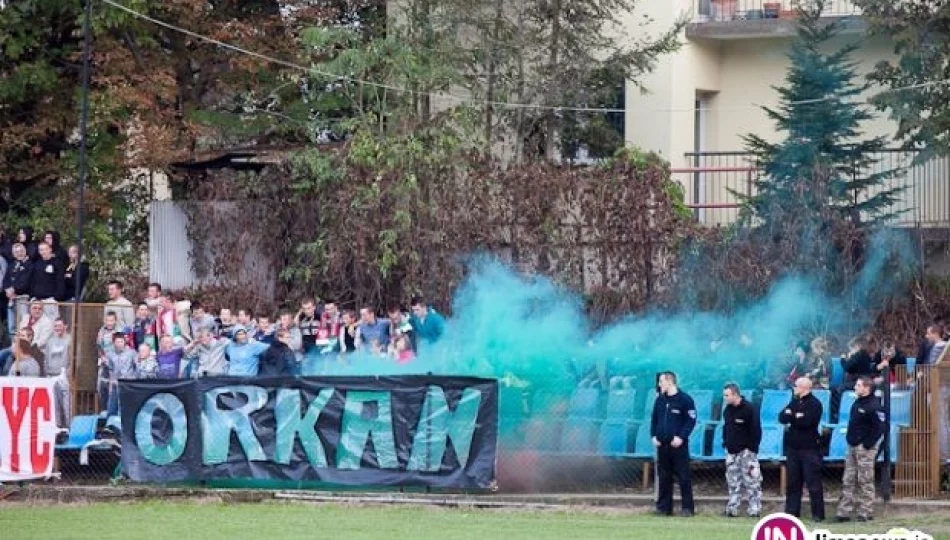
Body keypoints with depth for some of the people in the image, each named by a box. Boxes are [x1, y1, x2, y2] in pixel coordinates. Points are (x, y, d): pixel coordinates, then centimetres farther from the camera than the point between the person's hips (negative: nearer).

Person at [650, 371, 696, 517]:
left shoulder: (685, 399, -6)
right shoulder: (660, 400, 12)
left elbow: (691, 420, -8)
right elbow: (654, 419, 18)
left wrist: (681, 437, -15)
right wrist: (654, 435, 4)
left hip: (678, 445, -6)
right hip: (662, 445, 6)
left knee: (683, 477, -4)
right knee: (663, 477, 7)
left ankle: (687, 508, -1)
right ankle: (664, 507, 13)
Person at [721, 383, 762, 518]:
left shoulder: (749, 409, -12)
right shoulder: (727, 410, 10)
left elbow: (756, 430, -12)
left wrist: (753, 447, -15)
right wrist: (725, 442, 10)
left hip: (746, 451, -7)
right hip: (732, 451, 7)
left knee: (751, 481, -6)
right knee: (733, 481, 8)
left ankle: (755, 509, -3)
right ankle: (732, 508, 11)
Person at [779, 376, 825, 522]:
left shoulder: (814, 404, -7)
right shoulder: (794, 402, 16)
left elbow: (806, 422, -19)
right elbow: (782, 417, 4)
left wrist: (792, 417, -3)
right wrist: (797, 417, -14)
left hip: (809, 448, -7)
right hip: (793, 447, 7)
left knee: (813, 482, -5)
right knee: (793, 481, 9)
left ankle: (818, 514, -2)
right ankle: (792, 511, 15)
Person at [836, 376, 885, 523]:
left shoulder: (874, 406, -16)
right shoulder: (857, 403, 13)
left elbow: (879, 428, -21)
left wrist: (867, 444, -19)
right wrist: (850, 439, 14)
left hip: (865, 448, -9)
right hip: (853, 447, 9)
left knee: (865, 482, -2)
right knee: (848, 481, 8)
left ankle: (866, 512, 5)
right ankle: (844, 512, 10)